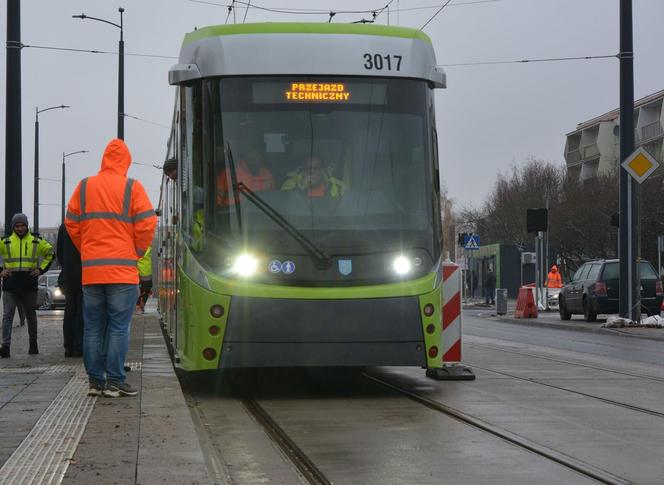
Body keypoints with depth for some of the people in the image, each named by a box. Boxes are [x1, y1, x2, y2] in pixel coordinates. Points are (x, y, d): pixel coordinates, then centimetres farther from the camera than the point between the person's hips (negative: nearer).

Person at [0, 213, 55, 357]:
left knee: (31, 316, 12)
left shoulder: (36, 242, 7)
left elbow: (50, 253, 17)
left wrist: (41, 269, 6)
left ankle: (33, 345, 25)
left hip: (29, 286, 1)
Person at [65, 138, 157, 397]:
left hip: (90, 269, 3)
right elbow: (147, 225, -8)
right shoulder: (132, 188, -4)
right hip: (123, 269, -3)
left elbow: (72, 224, 8)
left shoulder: (84, 187, 6)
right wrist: (137, 253, 7)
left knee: (93, 328, 9)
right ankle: (115, 382, -2)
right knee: (119, 327, 0)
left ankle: (95, 381, 11)